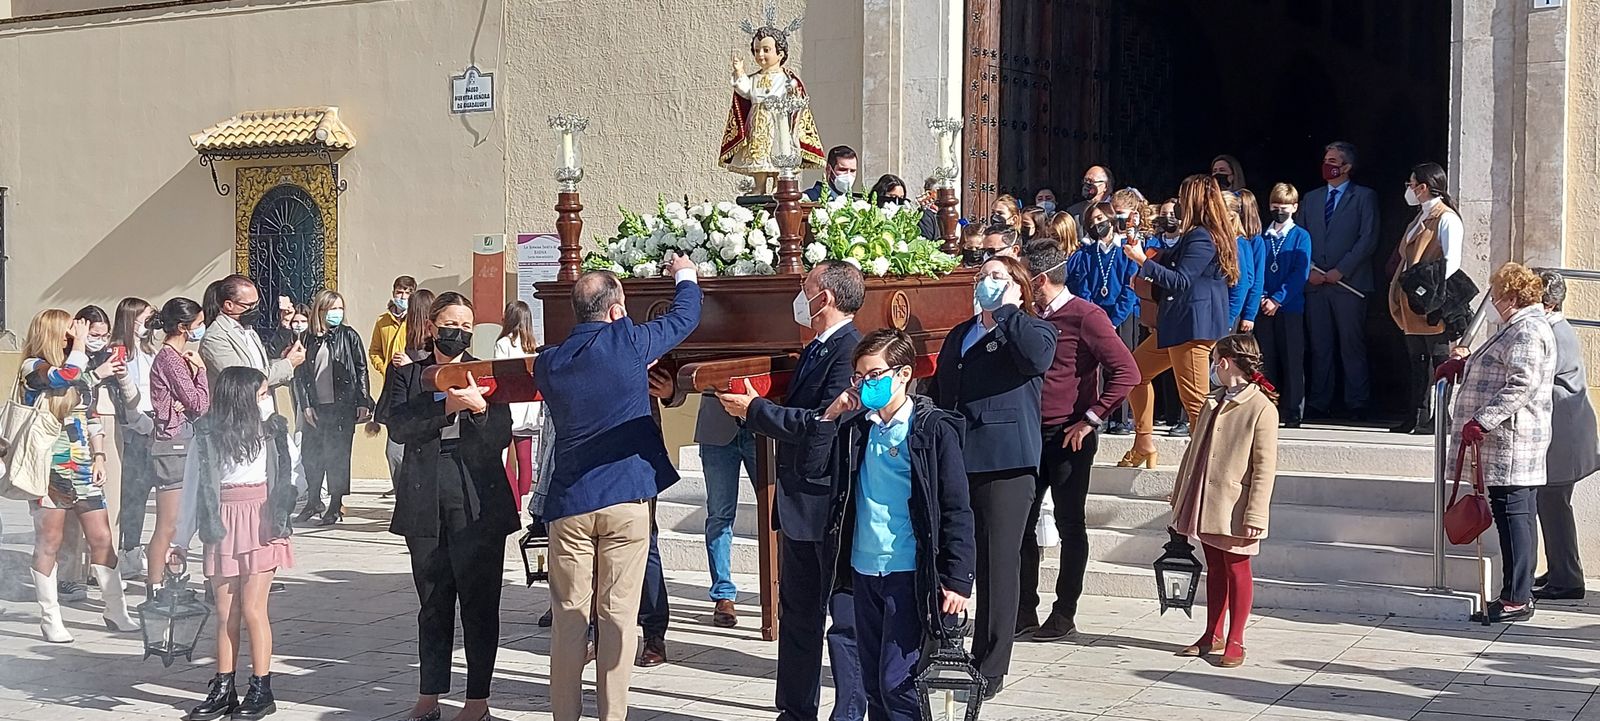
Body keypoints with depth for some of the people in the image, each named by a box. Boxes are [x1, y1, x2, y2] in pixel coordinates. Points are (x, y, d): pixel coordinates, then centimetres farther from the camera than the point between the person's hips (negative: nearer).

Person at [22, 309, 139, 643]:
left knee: (102, 539, 5)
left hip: (83, 469, 6)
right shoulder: (33, 368, -5)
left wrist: (99, 456, 7)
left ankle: (116, 612, 12)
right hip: (50, 469, -6)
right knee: (49, 543, 1)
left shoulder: (77, 371, 14)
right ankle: (50, 619, 8)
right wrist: (80, 344, -11)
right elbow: (68, 377, -26)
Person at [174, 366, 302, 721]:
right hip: (222, 528, 1)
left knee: (252, 609, -4)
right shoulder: (206, 437, 1)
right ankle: (223, 690, 14)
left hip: (261, 525, -1)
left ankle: (261, 689, 3)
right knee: (225, 613, 6)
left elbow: (295, 473, 9)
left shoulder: (272, 430, 3)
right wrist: (181, 541, 7)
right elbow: (192, 488, 5)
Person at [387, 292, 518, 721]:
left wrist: (480, 407, -19)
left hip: (478, 504, -1)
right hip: (426, 505, 2)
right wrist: (446, 405, -18)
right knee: (433, 605, 10)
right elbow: (398, 428, -6)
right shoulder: (406, 375, 10)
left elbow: (501, 438, 0)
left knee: (479, 605, 0)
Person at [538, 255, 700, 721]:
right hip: (626, 499, -3)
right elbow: (684, 318, 9)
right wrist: (686, 276, 30)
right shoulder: (627, 343, -6)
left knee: (569, 615, 8)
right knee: (617, 614, 2)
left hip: (569, 503, 3)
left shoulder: (548, 363, 5)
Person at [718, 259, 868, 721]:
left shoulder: (850, 350, -17)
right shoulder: (814, 350, 15)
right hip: (798, 506, 10)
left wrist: (756, 409, -16)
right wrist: (750, 409, 4)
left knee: (846, 618, -1)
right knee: (796, 614, 17)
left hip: (832, 506, -10)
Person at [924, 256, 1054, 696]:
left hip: (1004, 466, -6)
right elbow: (936, 392, 26)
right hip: (951, 462, 6)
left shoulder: (1031, 331, 3)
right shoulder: (960, 335, 23)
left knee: (998, 567, -1)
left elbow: (1038, 356, -22)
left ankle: (989, 671, 7)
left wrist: (1005, 311, -12)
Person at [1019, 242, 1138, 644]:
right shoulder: (1035, 318, 13)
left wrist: (1090, 419, -17)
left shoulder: (1085, 317, -10)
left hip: (1069, 438, -7)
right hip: (1032, 434, 7)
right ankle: (1024, 611, 13)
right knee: (1020, 522, 5)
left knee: (1070, 525, 1)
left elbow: (1126, 372, -17)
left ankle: (1065, 615, 8)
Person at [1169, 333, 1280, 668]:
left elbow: (1265, 468, -15)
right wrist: (1180, 496, 17)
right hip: (1206, 504, 7)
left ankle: (1235, 641, 11)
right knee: (1214, 568, 15)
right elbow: (1194, 450, 17)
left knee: (1236, 569, 3)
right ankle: (1212, 635, 24)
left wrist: (1255, 515, -18)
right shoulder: (1213, 403, 11)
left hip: (1234, 509, -7)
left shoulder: (1262, 408, -13)